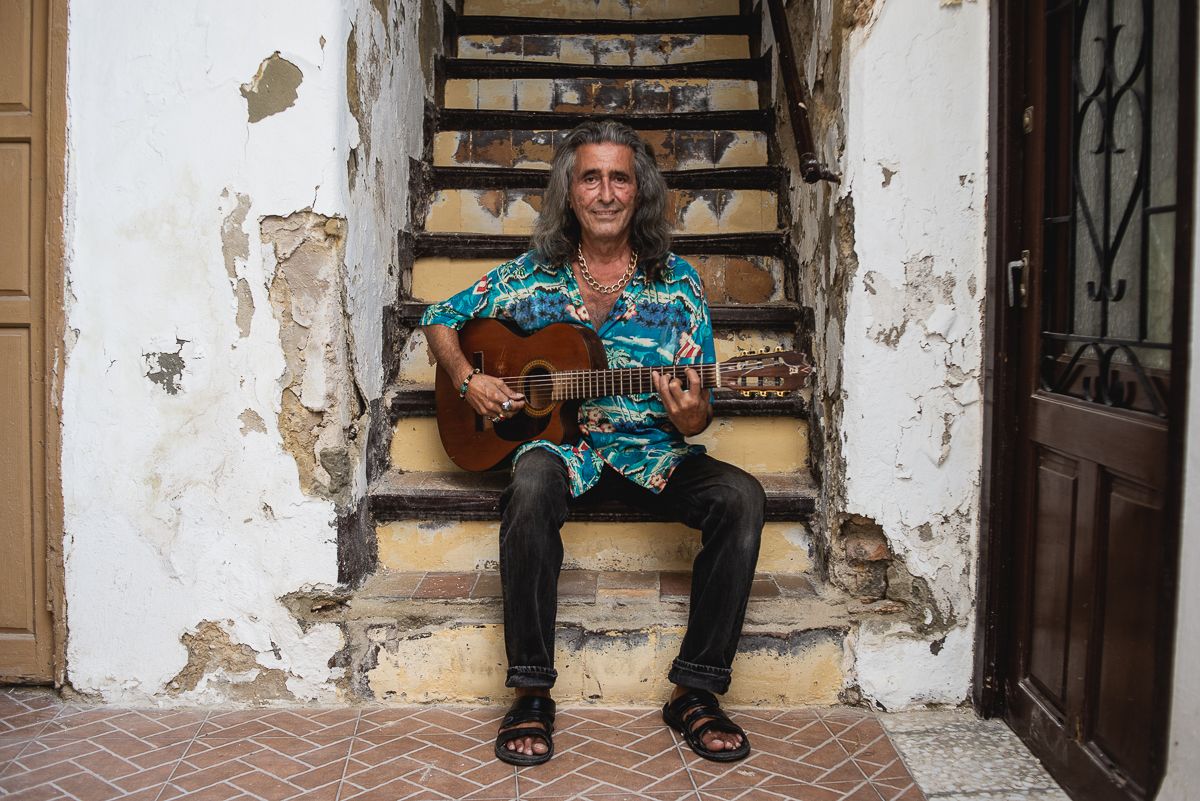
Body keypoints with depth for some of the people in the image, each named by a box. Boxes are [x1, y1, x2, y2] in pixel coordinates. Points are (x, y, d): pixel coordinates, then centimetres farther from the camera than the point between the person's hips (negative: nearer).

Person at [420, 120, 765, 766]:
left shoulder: (677, 283, 3)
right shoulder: (532, 274, 5)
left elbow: (697, 407, 3)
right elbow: (441, 317, 16)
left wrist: (691, 417, -22)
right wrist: (466, 379, -2)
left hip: (652, 451, 1)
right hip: (560, 442, -1)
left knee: (740, 496, -26)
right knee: (532, 485, -36)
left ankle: (695, 691, -15)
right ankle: (531, 694, -23)